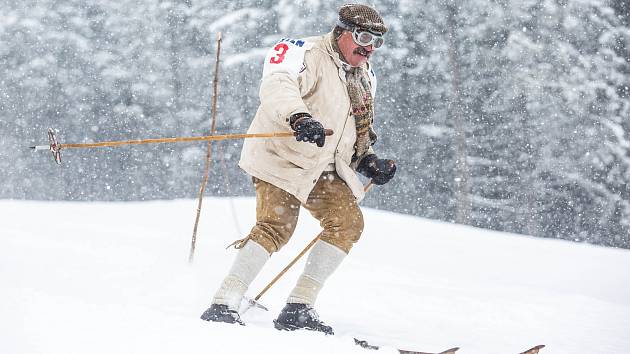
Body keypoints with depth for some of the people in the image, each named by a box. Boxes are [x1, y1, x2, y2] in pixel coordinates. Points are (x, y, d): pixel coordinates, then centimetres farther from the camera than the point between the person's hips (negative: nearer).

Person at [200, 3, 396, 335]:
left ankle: (298, 309, -7)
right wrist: (299, 117, -49)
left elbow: (358, 131, 28)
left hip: (324, 167, 8)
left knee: (348, 221, -10)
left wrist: (369, 162, 11)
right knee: (276, 228, -23)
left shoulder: (364, 78, 16)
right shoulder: (310, 54, -12)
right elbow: (277, 86, -31)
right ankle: (223, 305, -20)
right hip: (281, 157, -8)